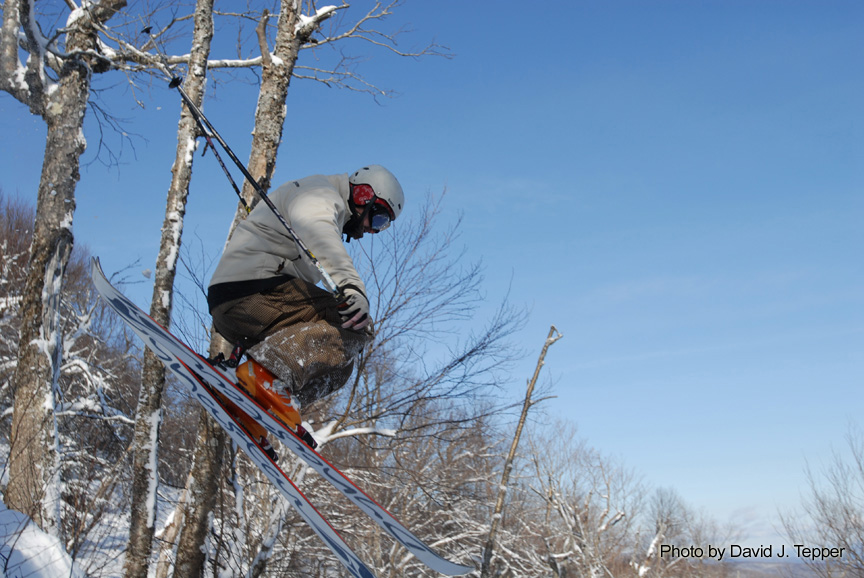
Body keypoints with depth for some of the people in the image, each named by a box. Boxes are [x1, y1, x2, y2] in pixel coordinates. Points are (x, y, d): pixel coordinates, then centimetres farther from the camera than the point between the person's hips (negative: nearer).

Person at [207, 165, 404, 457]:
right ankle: (268, 376, -30)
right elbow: (312, 227, -26)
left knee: (338, 363, 11)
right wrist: (351, 284, -42)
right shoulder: (322, 196, -1)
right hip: (252, 290, -10)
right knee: (355, 327, -18)